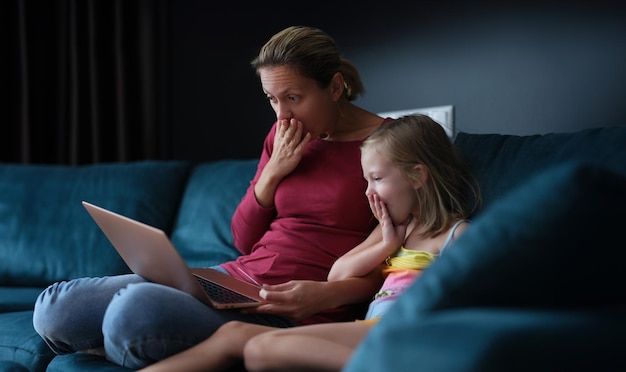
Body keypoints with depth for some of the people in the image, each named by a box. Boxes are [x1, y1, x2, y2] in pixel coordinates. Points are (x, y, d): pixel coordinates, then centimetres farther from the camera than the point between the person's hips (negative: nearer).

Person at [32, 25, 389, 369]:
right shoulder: (284, 137, 11)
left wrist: (329, 294, -23)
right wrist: (273, 171, 0)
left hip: (294, 314, -6)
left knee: (137, 306, -32)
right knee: (54, 307, -11)